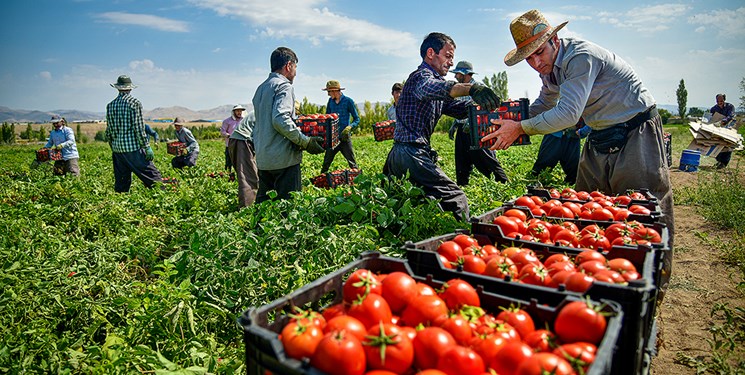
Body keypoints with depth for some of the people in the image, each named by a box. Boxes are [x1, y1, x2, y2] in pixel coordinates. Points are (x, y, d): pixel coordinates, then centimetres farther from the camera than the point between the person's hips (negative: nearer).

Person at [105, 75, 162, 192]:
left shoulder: (110, 105, 10)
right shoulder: (134, 103, -7)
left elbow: (108, 131, 14)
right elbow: (139, 127, -13)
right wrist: (147, 147, -9)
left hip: (117, 148, 6)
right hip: (133, 147, -6)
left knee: (121, 183, 12)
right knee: (152, 175, -6)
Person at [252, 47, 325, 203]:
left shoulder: (260, 88, 19)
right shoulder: (284, 86, -8)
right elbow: (281, 119, -22)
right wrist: (306, 142, -18)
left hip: (262, 159, 9)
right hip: (283, 158, -9)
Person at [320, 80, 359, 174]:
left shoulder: (348, 101, -6)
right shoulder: (330, 101, 7)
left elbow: (357, 119, -4)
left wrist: (349, 127, -23)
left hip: (344, 137, -4)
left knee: (352, 163, 1)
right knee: (326, 163, 10)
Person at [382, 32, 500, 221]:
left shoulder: (431, 78, 26)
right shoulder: (421, 75, -4)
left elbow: (458, 107, 12)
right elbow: (432, 87, -31)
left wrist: (479, 102, -8)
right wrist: (470, 88, -47)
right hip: (411, 153, -11)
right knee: (456, 199, -12)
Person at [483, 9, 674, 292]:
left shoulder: (581, 56, -24)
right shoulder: (550, 69, 4)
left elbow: (568, 114, -31)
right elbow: (542, 107, 19)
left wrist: (521, 128, -26)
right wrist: (509, 121, 5)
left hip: (636, 131, -8)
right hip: (601, 138, 9)